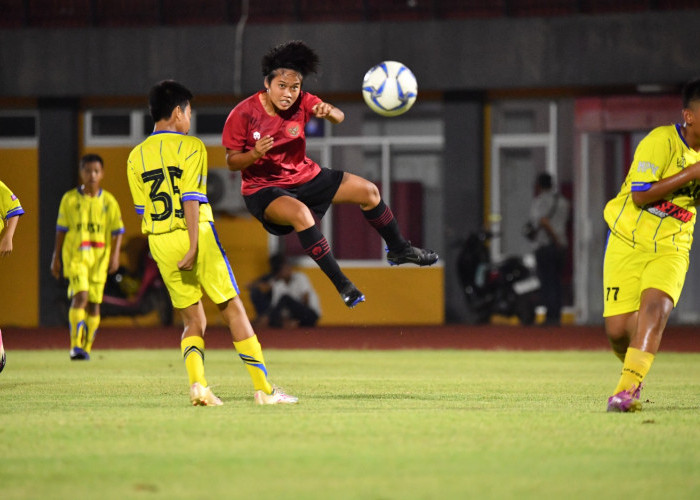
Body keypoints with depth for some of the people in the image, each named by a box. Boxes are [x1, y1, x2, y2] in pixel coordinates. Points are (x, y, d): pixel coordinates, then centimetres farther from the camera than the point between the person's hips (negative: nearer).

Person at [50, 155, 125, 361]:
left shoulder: (108, 201, 4)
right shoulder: (70, 199, 2)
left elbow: (118, 231, 7)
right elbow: (61, 230, 8)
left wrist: (115, 254, -7)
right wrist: (56, 257, 7)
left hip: (100, 258, 2)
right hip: (75, 256, -2)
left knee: (94, 303, 5)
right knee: (80, 295, -19)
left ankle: (86, 347, 18)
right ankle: (76, 345, -20)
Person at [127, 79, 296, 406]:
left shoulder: (136, 156, 9)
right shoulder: (191, 147, -5)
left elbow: (141, 211, 10)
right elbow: (191, 198, -14)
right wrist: (194, 245, -17)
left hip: (159, 243, 5)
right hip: (196, 234, -5)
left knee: (193, 320, 11)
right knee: (233, 310, 4)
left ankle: (197, 383, -13)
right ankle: (263, 388, 4)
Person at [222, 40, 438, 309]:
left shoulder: (302, 102, -10)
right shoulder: (243, 114, -20)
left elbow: (339, 117, -21)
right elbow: (232, 162, -14)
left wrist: (329, 111, -45)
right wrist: (254, 154, -35)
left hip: (305, 176, 6)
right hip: (263, 189, -6)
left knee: (368, 191, 6)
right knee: (300, 213, -38)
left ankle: (399, 249, 32)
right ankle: (341, 284, -28)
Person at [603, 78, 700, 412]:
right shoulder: (660, 142, -15)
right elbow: (639, 195, -22)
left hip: (671, 249, 3)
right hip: (628, 243, -3)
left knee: (656, 306, -26)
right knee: (618, 329, -6)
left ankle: (627, 391, -32)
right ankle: (634, 368, 28)